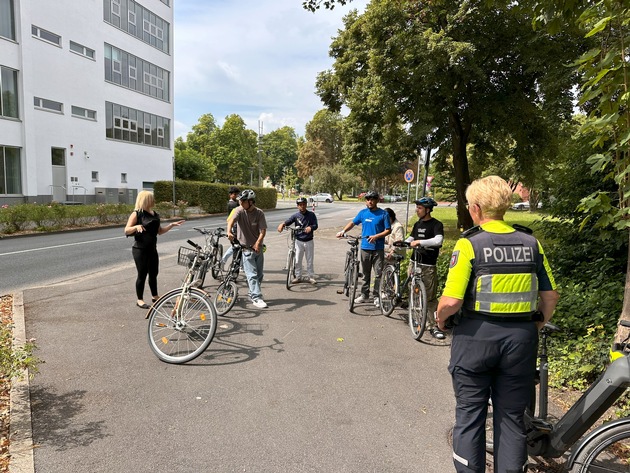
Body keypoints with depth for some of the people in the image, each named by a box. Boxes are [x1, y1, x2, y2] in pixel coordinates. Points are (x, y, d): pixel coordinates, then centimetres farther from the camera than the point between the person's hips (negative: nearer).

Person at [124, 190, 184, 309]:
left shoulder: (155, 214, 10)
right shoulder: (136, 214, -10)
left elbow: (160, 231, 15)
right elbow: (126, 231, -15)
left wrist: (172, 225, 6)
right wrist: (136, 226, -33)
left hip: (152, 249, 7)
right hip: (140, 249, -6)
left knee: (154, 273, 13)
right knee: (142, 274, -1)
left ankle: (155, 296, 28)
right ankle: (139, 300, 11)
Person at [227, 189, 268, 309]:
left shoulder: (259, 213, -6)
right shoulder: (239, 210, -10)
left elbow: (263, 231, -13)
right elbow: (231, 220, -29)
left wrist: (258, 243, -30)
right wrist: (229, 232, -50)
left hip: (258, 247, 3)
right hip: (246, 248, -3)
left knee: (259, 274, 12)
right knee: (252, 274, -8)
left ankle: (252, 294, 31)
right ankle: (257, 298, -5)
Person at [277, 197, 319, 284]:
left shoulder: (311, 215, -1)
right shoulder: (296, 215, -1)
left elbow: (315, 225, -7)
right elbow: (288, 221, -12)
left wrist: (310, 227, -29)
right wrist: (282, 224, -34)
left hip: (309, 241, 0)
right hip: (299, 241, 0)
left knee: (309, 260, 7)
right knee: (297, 260, 4)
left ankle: (310, 277, 19)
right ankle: (298, 277, 17)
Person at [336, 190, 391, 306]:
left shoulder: (383, 214, -3)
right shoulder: (363, 213, 8)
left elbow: (388, 230, -4)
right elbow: (352, 223, 15)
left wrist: (376, 236, -18)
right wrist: (343, 231, -1)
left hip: (378, 248, -3)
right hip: (365, 247, 3)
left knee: (378, 274, 0)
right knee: (365, 273, 11)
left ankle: (377, 296, 11)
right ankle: (364, 295, 20)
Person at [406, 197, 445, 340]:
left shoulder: (436, 224, -7)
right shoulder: (417, 224, 15)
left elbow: (438, 240, -24)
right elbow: (410, 240, 22)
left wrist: (420, 242, -30)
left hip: (428, 265, -7)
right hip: (414, 262, 7)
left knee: (430, 297, -6)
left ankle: (433, 326, -2)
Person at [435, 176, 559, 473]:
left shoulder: (469, 244, -13)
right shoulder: (531, 243, 1)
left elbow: (450, 301, -19)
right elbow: (551, 296, 5)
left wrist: (440, 319, 2)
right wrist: (536, 326, 20)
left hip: (476, 336, -4)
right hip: (521, 339, 4)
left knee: (470, 414, 12)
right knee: (511, 416, 17)